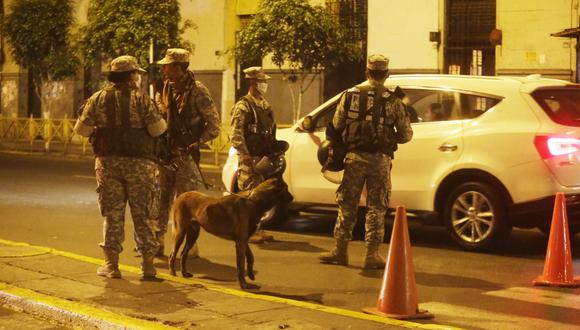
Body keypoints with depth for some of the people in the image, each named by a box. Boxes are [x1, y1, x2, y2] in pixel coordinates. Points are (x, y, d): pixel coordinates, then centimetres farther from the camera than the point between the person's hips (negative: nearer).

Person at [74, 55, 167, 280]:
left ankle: (111, 265, 10)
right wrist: (161, 119, 10)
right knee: (143, 215, 6)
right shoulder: (141, 99, -4)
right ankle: (148, 264, 8)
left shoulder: (98, 99, 3)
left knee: (112, 214, 9)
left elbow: (81, 129, -1)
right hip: (139, 163, -2)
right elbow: (158, 129, -11)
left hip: (108, 162, 2)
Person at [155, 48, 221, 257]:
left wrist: (195, 144, -14)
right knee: (160, 200, 7)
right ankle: (157, 243, 15)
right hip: (165, 153, 6)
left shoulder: (197, 91, -9)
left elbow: (214, 126, -7)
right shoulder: (164, 89, 10)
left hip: (186, 155, -6)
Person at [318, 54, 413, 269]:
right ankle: (372, 255, 7)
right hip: (380, 159, -1)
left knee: (347, 205, 11)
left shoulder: (350, 95, 1)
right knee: (376, 208, 7)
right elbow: (406, 135, 1)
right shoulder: (393, 100, -2)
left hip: (355, 157, 1)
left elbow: (336, 126, 2)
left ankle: (340, 251, 16)